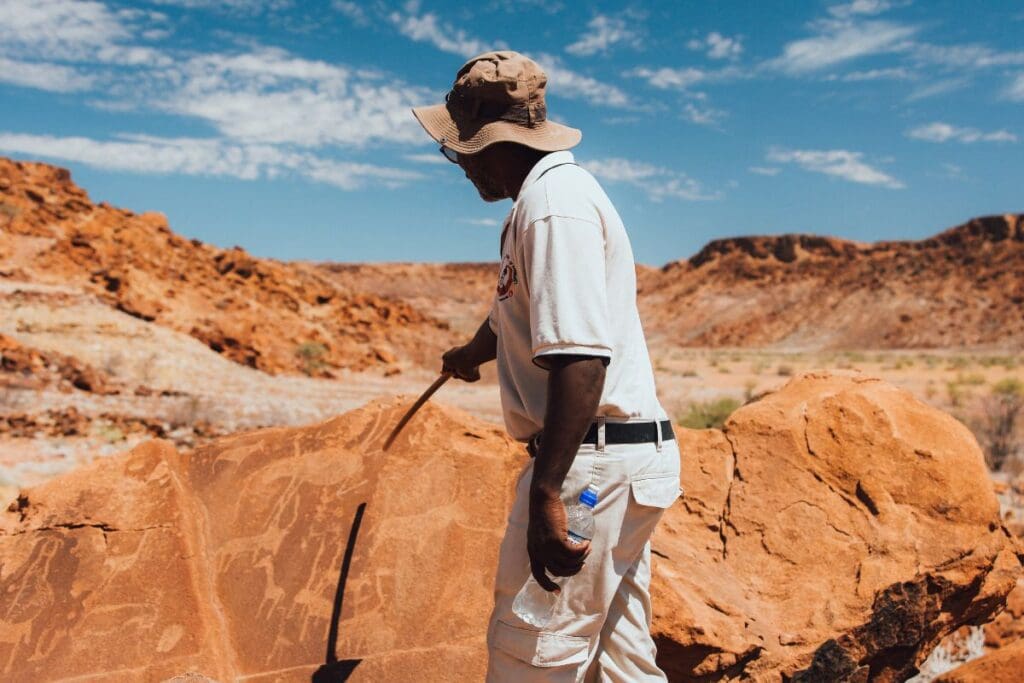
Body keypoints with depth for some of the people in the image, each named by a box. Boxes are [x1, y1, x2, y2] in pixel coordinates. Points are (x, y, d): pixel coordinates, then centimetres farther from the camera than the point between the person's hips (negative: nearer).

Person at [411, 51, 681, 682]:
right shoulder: (544, 197, 18)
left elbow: (580, 358, -28)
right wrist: (472, 352, 54)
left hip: (593, 459, -10)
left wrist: (547, 494, -30)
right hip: (624, 459, 10)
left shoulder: (555, 203, -16)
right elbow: (518, 309, 36)